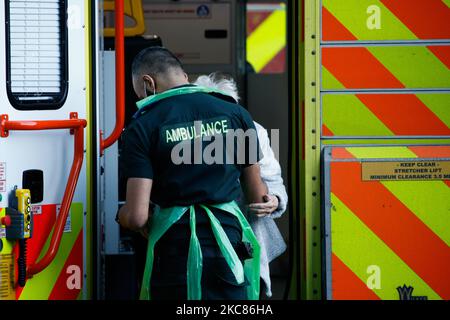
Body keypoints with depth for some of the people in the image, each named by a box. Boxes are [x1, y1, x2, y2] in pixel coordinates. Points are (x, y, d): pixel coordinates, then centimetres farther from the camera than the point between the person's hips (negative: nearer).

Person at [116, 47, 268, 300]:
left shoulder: (143, 127, -5)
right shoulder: (235, 113, 4)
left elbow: (136, 217, -10)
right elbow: (258, 196, 11)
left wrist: (123, 215, 14)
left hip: (174, 249, -2)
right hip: (228, 244, 2)